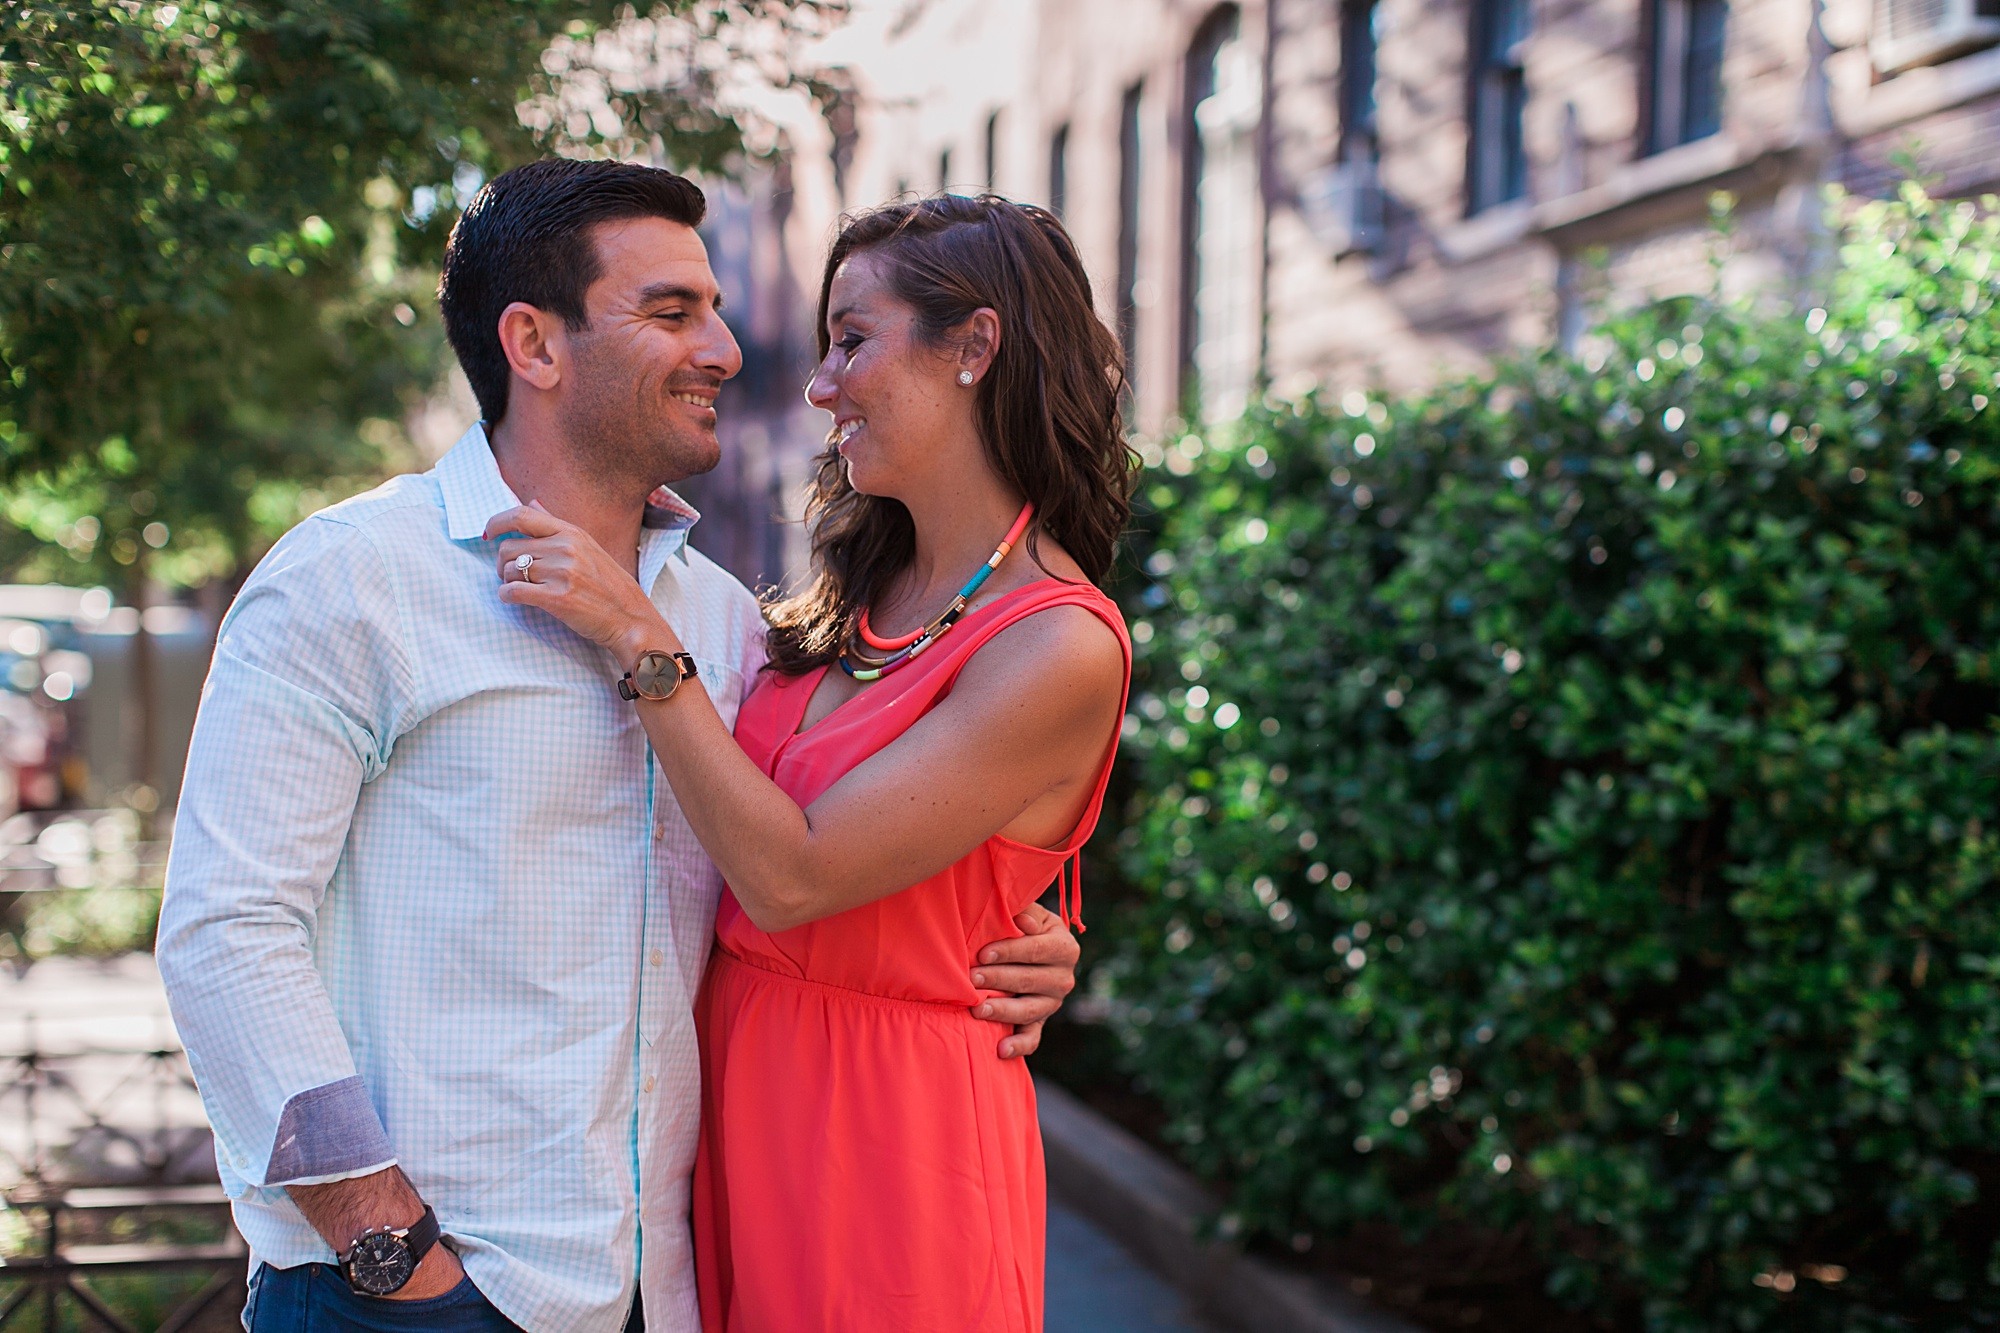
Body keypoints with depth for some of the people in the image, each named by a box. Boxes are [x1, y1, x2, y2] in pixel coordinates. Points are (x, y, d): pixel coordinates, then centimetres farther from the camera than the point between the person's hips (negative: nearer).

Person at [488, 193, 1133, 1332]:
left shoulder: (1062, 648, -17)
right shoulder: (856, 603, 7)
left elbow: (791, 874, -20)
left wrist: (639, 633, -18)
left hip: (891, 1117, -7)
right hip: (737, 1092, 7)